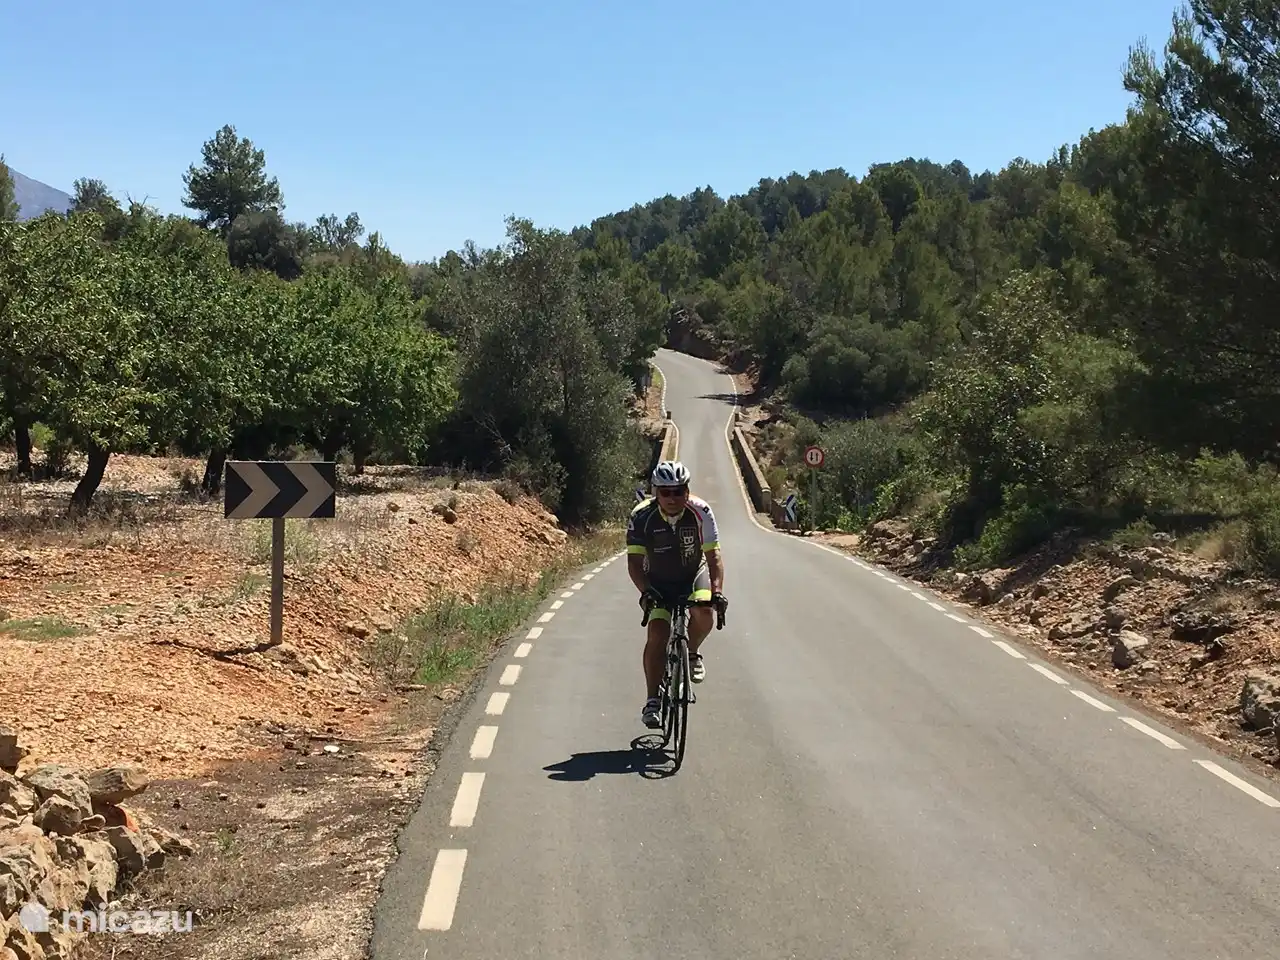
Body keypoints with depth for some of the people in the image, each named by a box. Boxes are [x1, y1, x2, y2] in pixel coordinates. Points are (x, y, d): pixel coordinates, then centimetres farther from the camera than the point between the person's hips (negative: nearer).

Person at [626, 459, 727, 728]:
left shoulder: (700, 512, -22)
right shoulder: (642, 516, -23)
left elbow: (713, 555, -23)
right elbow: (634, 561, -22)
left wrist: (717, 590, -37)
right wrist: (645, 590, -39)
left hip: (694, 576, 0)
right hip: (658, 582, 0)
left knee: (703, 611, -29)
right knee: (657, 633, -17)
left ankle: (692, 652, 3)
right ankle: (652, 701, -10)